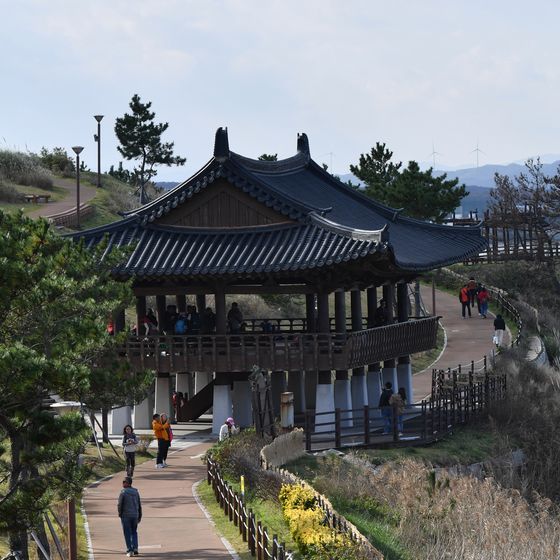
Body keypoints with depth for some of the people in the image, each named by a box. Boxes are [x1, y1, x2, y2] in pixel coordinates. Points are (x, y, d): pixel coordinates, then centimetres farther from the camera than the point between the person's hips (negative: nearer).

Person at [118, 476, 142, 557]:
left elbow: (119, 505, -11)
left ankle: (130, 550, 0)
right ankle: (135, 549, 3)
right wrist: (140, 516, 12)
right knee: (134, 533, 15)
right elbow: (139, 505, 6)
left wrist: (120, 514, 6)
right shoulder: (136, 492, 4)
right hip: (135, 516, 4)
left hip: (125, 516, -4)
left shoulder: (123, 492, -11)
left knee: (127, 533, 3)